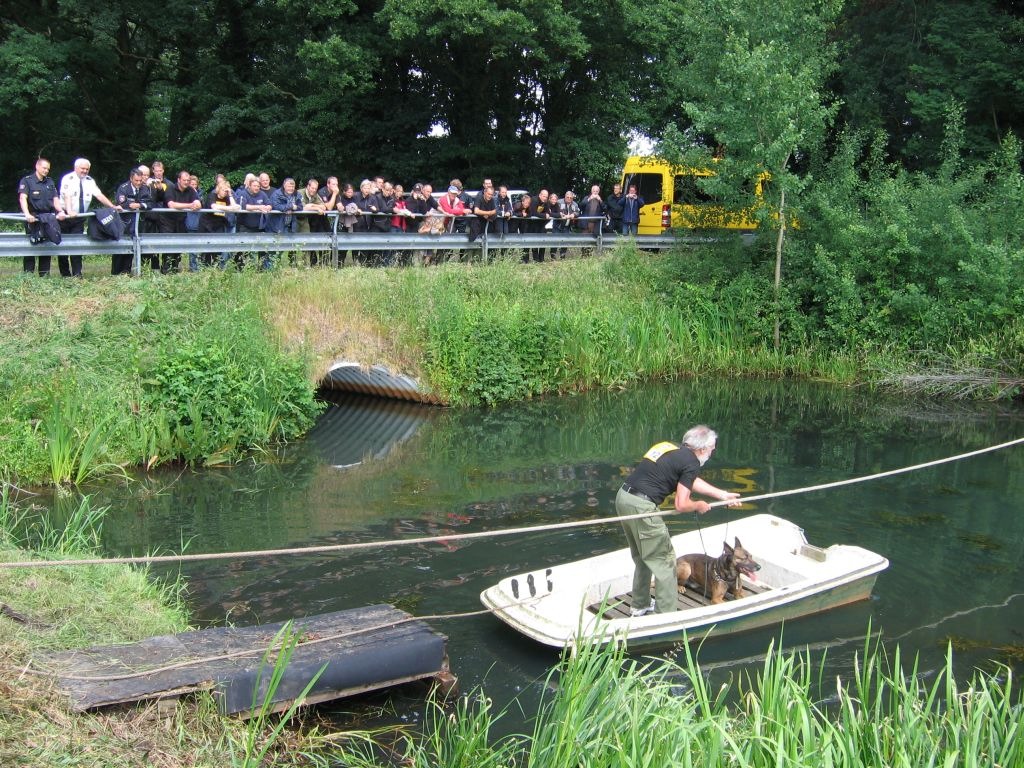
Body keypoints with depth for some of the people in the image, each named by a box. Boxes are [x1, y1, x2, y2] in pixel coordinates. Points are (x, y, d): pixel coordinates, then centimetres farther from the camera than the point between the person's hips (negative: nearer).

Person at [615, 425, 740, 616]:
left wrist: (723, 495, 36)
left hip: (623, 497, 9)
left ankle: (640, 606, 35)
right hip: (641, 506, -9)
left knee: (642, 557, 24)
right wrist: (699, 505, 11)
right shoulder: (691, 462, -7)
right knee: (663, 560, 4)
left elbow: (690, 481, 31)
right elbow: (681, 505, -10)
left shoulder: (671, 449, 18)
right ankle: (666, 615, 7)